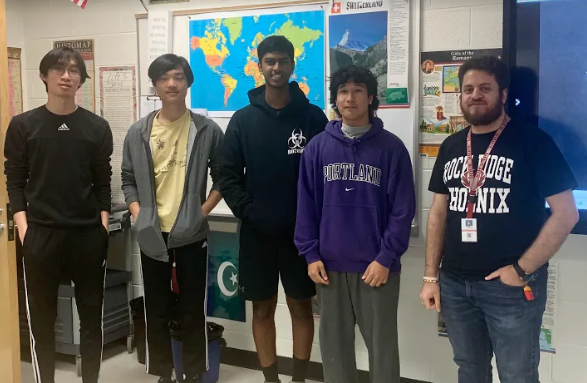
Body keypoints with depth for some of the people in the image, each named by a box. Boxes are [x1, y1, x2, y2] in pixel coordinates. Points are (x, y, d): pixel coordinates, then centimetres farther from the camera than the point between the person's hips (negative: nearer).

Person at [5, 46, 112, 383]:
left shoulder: (97, 127, 4)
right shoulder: (23, 125, 2)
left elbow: (103, 182, 6)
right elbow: (15, 181, 2)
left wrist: (103, 225, -1)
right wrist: (23, 228, -7)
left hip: (88, 234, 1)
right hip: (40, 234, -1)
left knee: (92, 314, 9)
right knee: (41, 317, 8)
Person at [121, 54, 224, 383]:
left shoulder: (208, 130, -3)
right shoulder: (138, 133, 2)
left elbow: (223, 177, 2)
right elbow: (129, 180, 8)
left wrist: (203, 211, -8)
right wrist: (139, 216, -6)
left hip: (192, 234, -2)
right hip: (152, 234, 2)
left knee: (193, 309, 7)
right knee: (157, 310, 11)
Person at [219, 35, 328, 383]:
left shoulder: (313, 116, -1)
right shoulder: (243, 119, 3)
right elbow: (229, 175, 1)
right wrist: (248, 212, -9)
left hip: (302, 232, -1)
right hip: (257, 232, 1)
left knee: (301, 306, 9)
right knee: (263, 309, 9)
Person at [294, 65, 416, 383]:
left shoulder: (391, 147, -3)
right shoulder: (317, 147, 4)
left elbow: (403, 209, -5)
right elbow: (306, 205, 5)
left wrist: (386, 258, -11)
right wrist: (310, 254, -1)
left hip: (377, 266, -2)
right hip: (329, 266, 2)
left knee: (382, 345, 8)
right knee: (334, 344, 14)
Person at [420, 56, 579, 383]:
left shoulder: (533, 141, -9)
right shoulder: (451, 147, 8)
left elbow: (566, 213, -12)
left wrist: (523, 269, -14)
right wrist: (431, 276, 7)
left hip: (511, 286, -5)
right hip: (455, 284, 5)